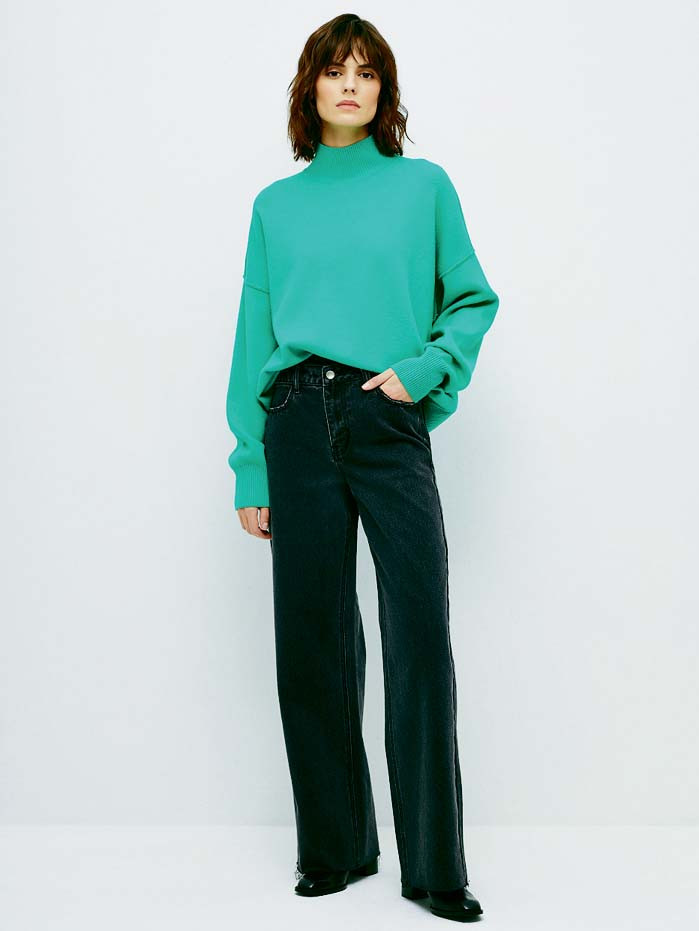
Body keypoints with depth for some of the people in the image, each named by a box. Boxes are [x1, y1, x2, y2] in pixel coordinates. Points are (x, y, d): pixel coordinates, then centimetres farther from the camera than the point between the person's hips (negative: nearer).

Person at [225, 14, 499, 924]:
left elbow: (474, 299, 12)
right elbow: (254, 337, 10)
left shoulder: (425, 185, 9)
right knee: (314, 641, 5)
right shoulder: (277, 204, 13)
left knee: (421, 639, -7)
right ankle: (333, 846, 20)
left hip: (389, 423, -2)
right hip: (299, 424, 2)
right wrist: (251, 468, 5)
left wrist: (425, 368, -7)